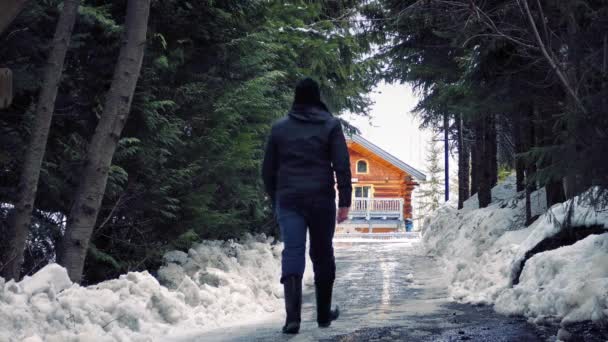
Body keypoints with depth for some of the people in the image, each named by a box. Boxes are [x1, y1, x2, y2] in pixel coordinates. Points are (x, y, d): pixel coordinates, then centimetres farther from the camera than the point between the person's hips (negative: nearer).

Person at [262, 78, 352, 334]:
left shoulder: (279, 128, 10)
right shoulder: (330, 124, 3)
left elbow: (268, 169, 12)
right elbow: (342, 165, -5)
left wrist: (275, 200, 21)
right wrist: (344, 201, -3)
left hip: (288, 200, 1)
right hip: (321, 199, -1)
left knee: (292, 254, -6)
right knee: (322, 255, 11)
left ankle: (292, 317, -19)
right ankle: (324, 314, 21)